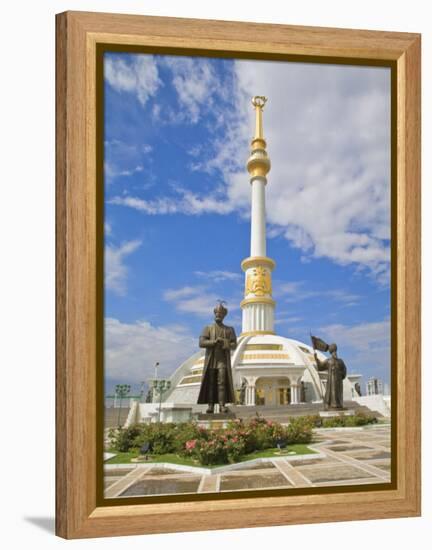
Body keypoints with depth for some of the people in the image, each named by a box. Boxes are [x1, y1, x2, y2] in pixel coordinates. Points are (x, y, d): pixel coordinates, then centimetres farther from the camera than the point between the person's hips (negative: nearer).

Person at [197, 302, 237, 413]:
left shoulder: (229, 330, 12)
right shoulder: (207, 328, 11)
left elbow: (234, 345, 2)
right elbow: (201, 343, -4)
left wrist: (224, 344, -17)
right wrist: (215, 342, -17)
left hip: (223, 360, 0)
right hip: (210, 361, 1)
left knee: (222, 382, -11)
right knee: (210, 383, -3)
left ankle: (222, 405, -13)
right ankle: (211, 406, -3)